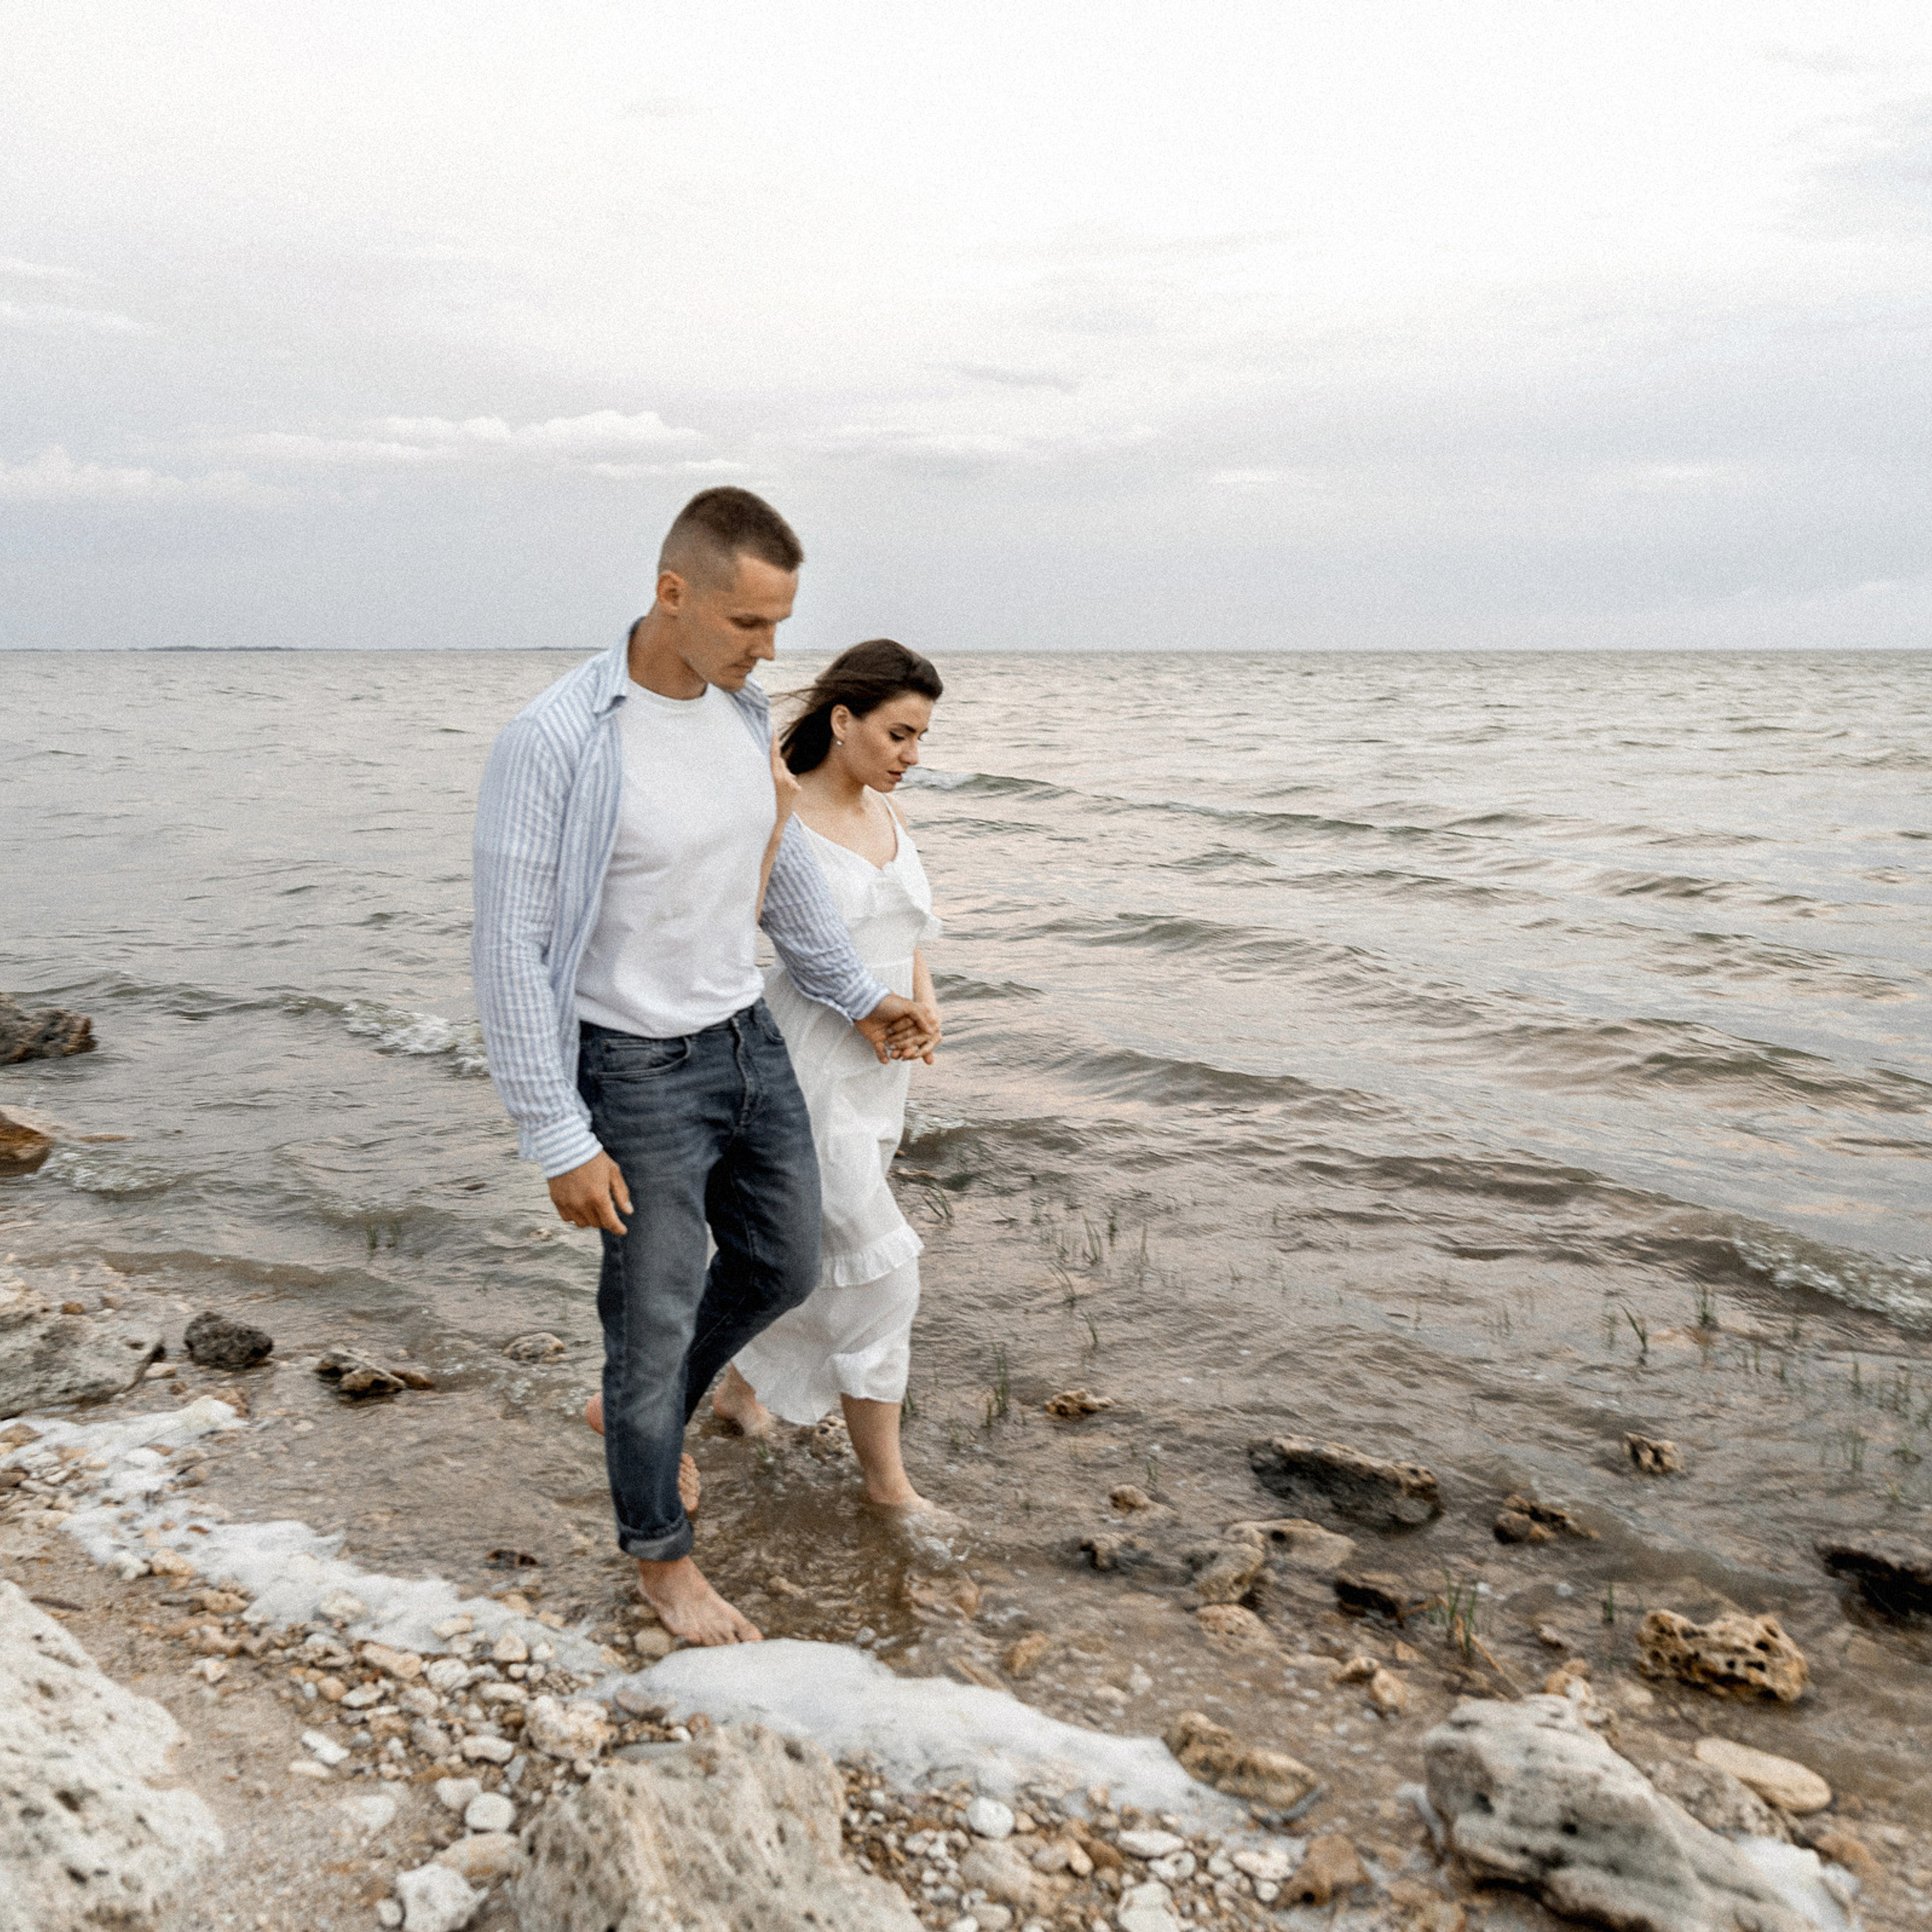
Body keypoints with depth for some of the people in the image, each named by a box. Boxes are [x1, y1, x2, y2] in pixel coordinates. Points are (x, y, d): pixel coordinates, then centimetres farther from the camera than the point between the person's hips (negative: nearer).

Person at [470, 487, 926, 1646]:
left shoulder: (743, 713, -2)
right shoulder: (555, 741, -24)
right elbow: (510, 954, -21)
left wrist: (859, 997, 21)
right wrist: (560, 1143, -20)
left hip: (749, 1041, 7)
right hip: (638, 1074, -7)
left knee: (784, 1267, 19)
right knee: (655, 1319, 7)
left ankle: (654, 1414, 46)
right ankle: (662, 1556, 31)